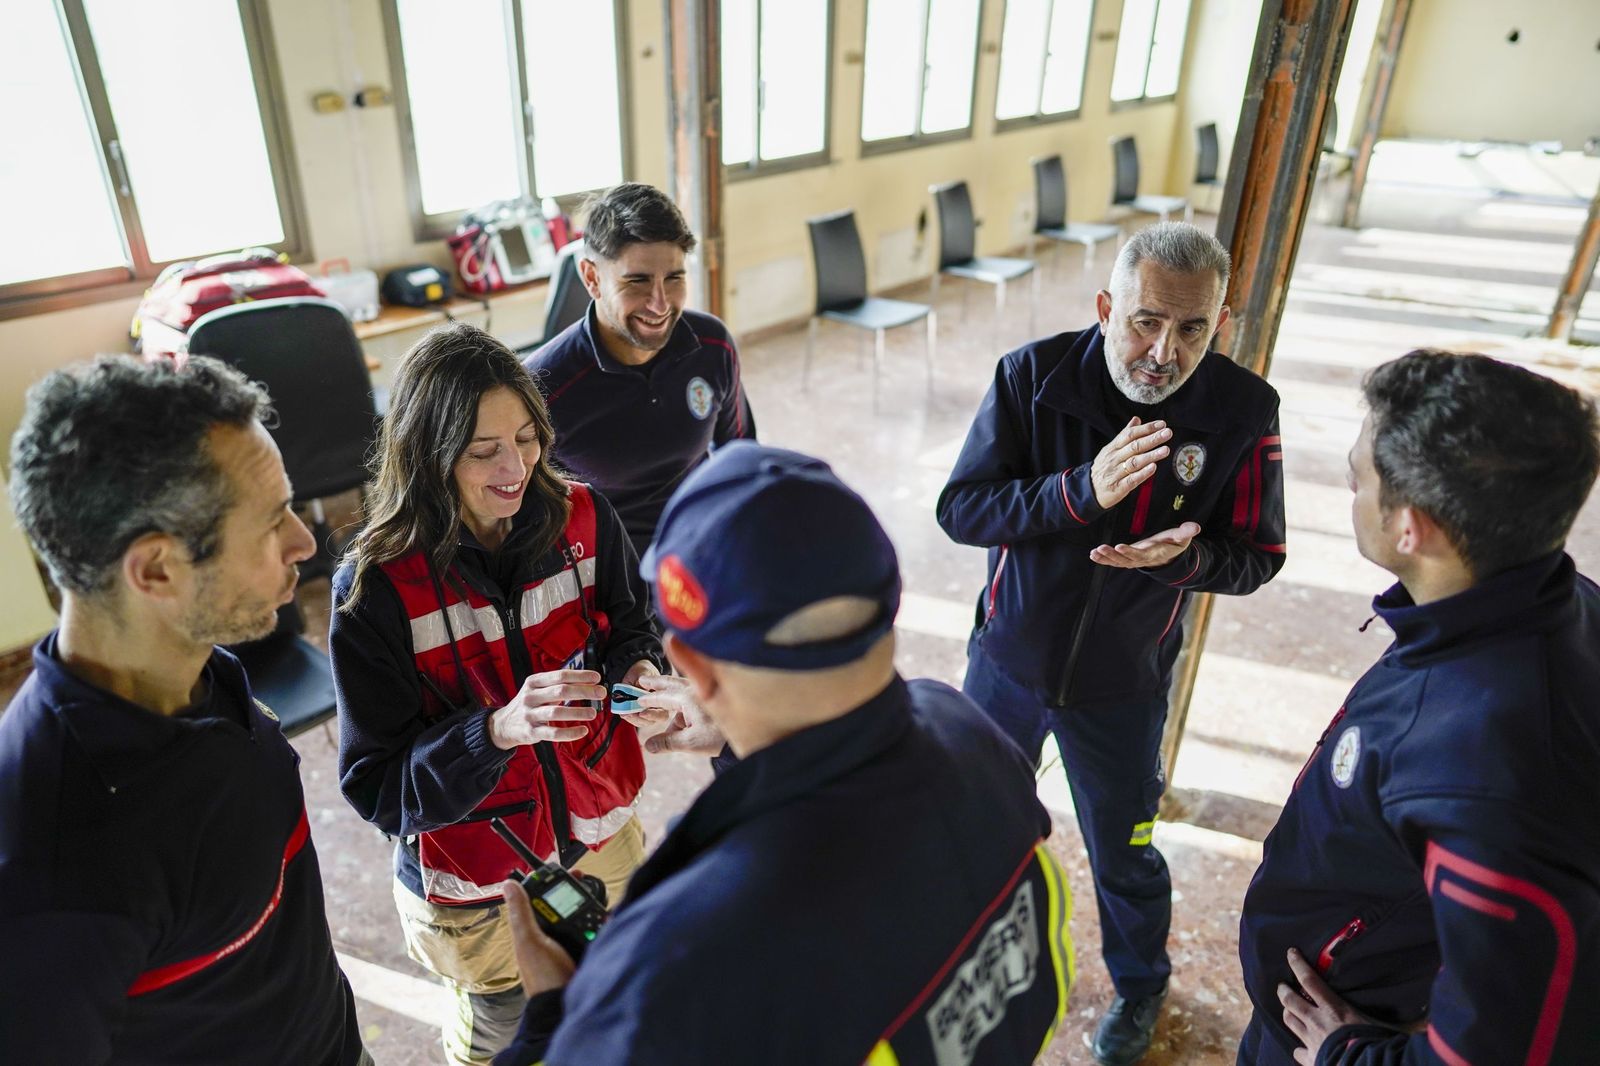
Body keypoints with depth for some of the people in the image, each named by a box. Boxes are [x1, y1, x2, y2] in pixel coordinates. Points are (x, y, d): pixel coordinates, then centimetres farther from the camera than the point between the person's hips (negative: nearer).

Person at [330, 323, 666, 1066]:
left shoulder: (580, 519, -15)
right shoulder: (375, 589, -24)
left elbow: (631, 628, -1)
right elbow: (377, 788, -21)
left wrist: (637, 672, -24)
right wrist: (501, 730, -37)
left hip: (600, 834, 3)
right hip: (471, 883, -3)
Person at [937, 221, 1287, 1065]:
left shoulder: (1243, 411, -16)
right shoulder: (1034, 376, -19)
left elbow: (1255, 556, -8)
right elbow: (960, 508, -21)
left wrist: (1184, 557, -31)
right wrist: (1083, 491, -35)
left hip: (1122, 683, -1)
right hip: (1009, 658, 1)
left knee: (1124, 855, 19)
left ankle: (1140, 983, 52)